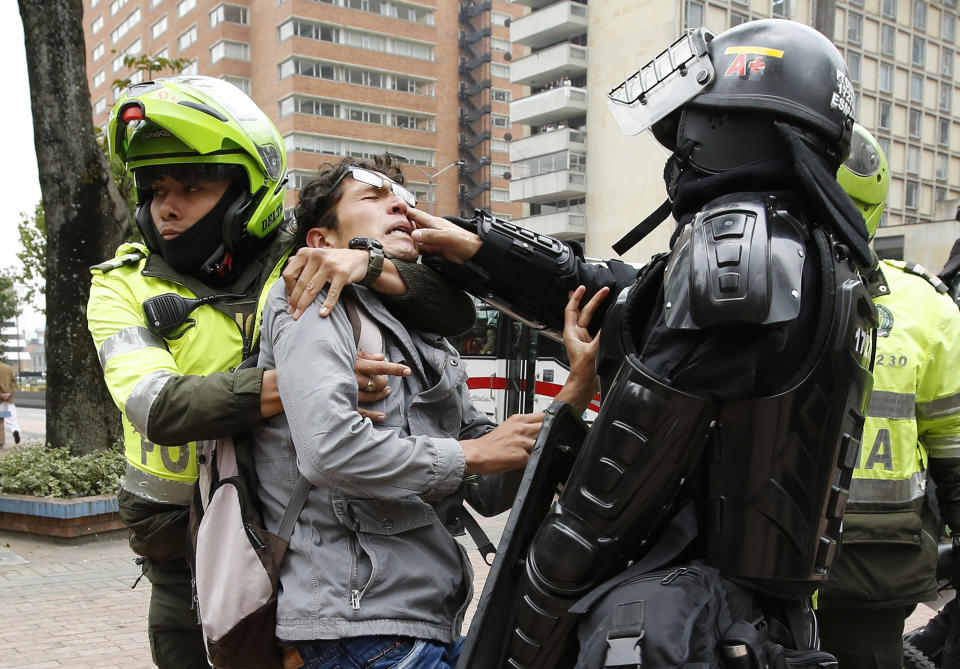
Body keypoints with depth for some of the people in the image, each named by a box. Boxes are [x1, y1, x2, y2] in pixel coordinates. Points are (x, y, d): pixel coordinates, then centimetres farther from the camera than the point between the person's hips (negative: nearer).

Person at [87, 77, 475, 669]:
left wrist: (368, 264, -28)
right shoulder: (124, 286, -3)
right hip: (188, 569, 1)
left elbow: (458, 313, -9)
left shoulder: (307, 271, -2)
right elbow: (155, 405, -22)